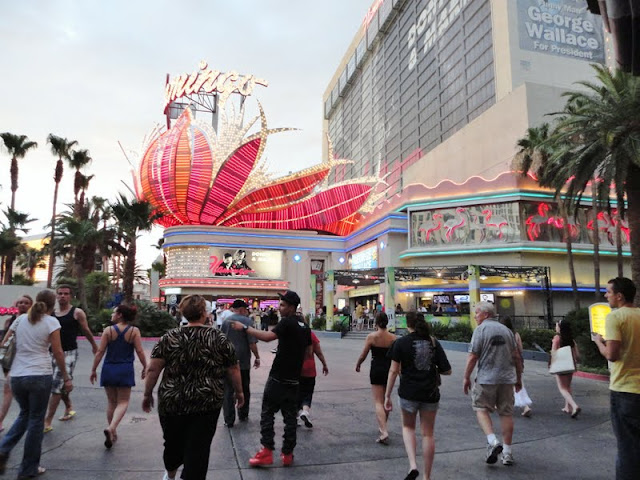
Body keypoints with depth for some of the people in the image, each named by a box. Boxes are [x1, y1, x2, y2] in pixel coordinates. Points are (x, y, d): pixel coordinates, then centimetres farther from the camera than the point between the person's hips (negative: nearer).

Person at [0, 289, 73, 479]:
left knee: (24, 414, 26)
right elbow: (57, 353, -7)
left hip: (16, 376, 5)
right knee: (36, 420, 8)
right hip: (40, 376, -5)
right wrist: (66, 377, -1)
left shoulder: (21, 319, 8)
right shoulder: (51, 321, -6)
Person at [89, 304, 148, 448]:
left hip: (109, 369, 2)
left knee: (111, 401, 16)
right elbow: (140, 351, -7)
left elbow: (100, 352, -4)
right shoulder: (134, 331, -5)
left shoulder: (108, 330, -4)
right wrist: (145, 367, 5)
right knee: (123, 402, 7)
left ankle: (113, 432, 24)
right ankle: (111, 428, -16)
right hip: (125, 370, -2)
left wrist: (93, 370, 5)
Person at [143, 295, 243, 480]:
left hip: (171, 402, 3)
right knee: (198, 448, 6)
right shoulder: (219, 338, -5)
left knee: (173, 442, 23)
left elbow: (153, 370, -5)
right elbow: (233, 370, 0)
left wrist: (147, 394, 8)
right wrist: (239, 392, 14)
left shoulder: (169, 338, -3)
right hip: (207, 404, -3)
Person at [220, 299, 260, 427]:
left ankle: (229, 420, 3)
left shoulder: (226, 321, 3)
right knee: (244, 389, 15)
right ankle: (243, 415, 27)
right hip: (243, 361, -2)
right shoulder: (247, 321, -9)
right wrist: (257, 357, -3)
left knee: (228, 390, 5)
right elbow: (252, 342, -13)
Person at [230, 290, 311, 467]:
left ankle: (267, 452, 2)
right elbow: (308, 351, 16)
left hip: (278, 378, -7)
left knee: (267, 413, 3)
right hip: (294, 379, 7)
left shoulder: (287, 323, -15)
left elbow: (267, 336, -29)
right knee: (290, 416, 12)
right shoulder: (304, 326, 10)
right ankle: (288, 454, 17)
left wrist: (245, 328, -23)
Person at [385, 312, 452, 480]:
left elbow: (393, 371, -8)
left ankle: (412, 465, 4)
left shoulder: (401, 343, -7)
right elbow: (447, 370, -2)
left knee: (408, 427, 21)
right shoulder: (434, 342, 0)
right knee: (428, 434, 14)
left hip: (408, 393, -2)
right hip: (430, 394, 2)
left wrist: (387, 396, -2)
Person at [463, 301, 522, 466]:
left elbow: (473, 356, -12)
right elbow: (516, 357, 11)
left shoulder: (481, 329, -8)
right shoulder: (506, 329, 10)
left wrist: (466, 377, -4)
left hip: (486, 378, -5)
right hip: (507, 378, 6)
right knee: (506, 413, 10)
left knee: (481, 409, 8)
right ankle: (507, 452, 15)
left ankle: (493, 441, -10)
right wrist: (519, 378, 19)